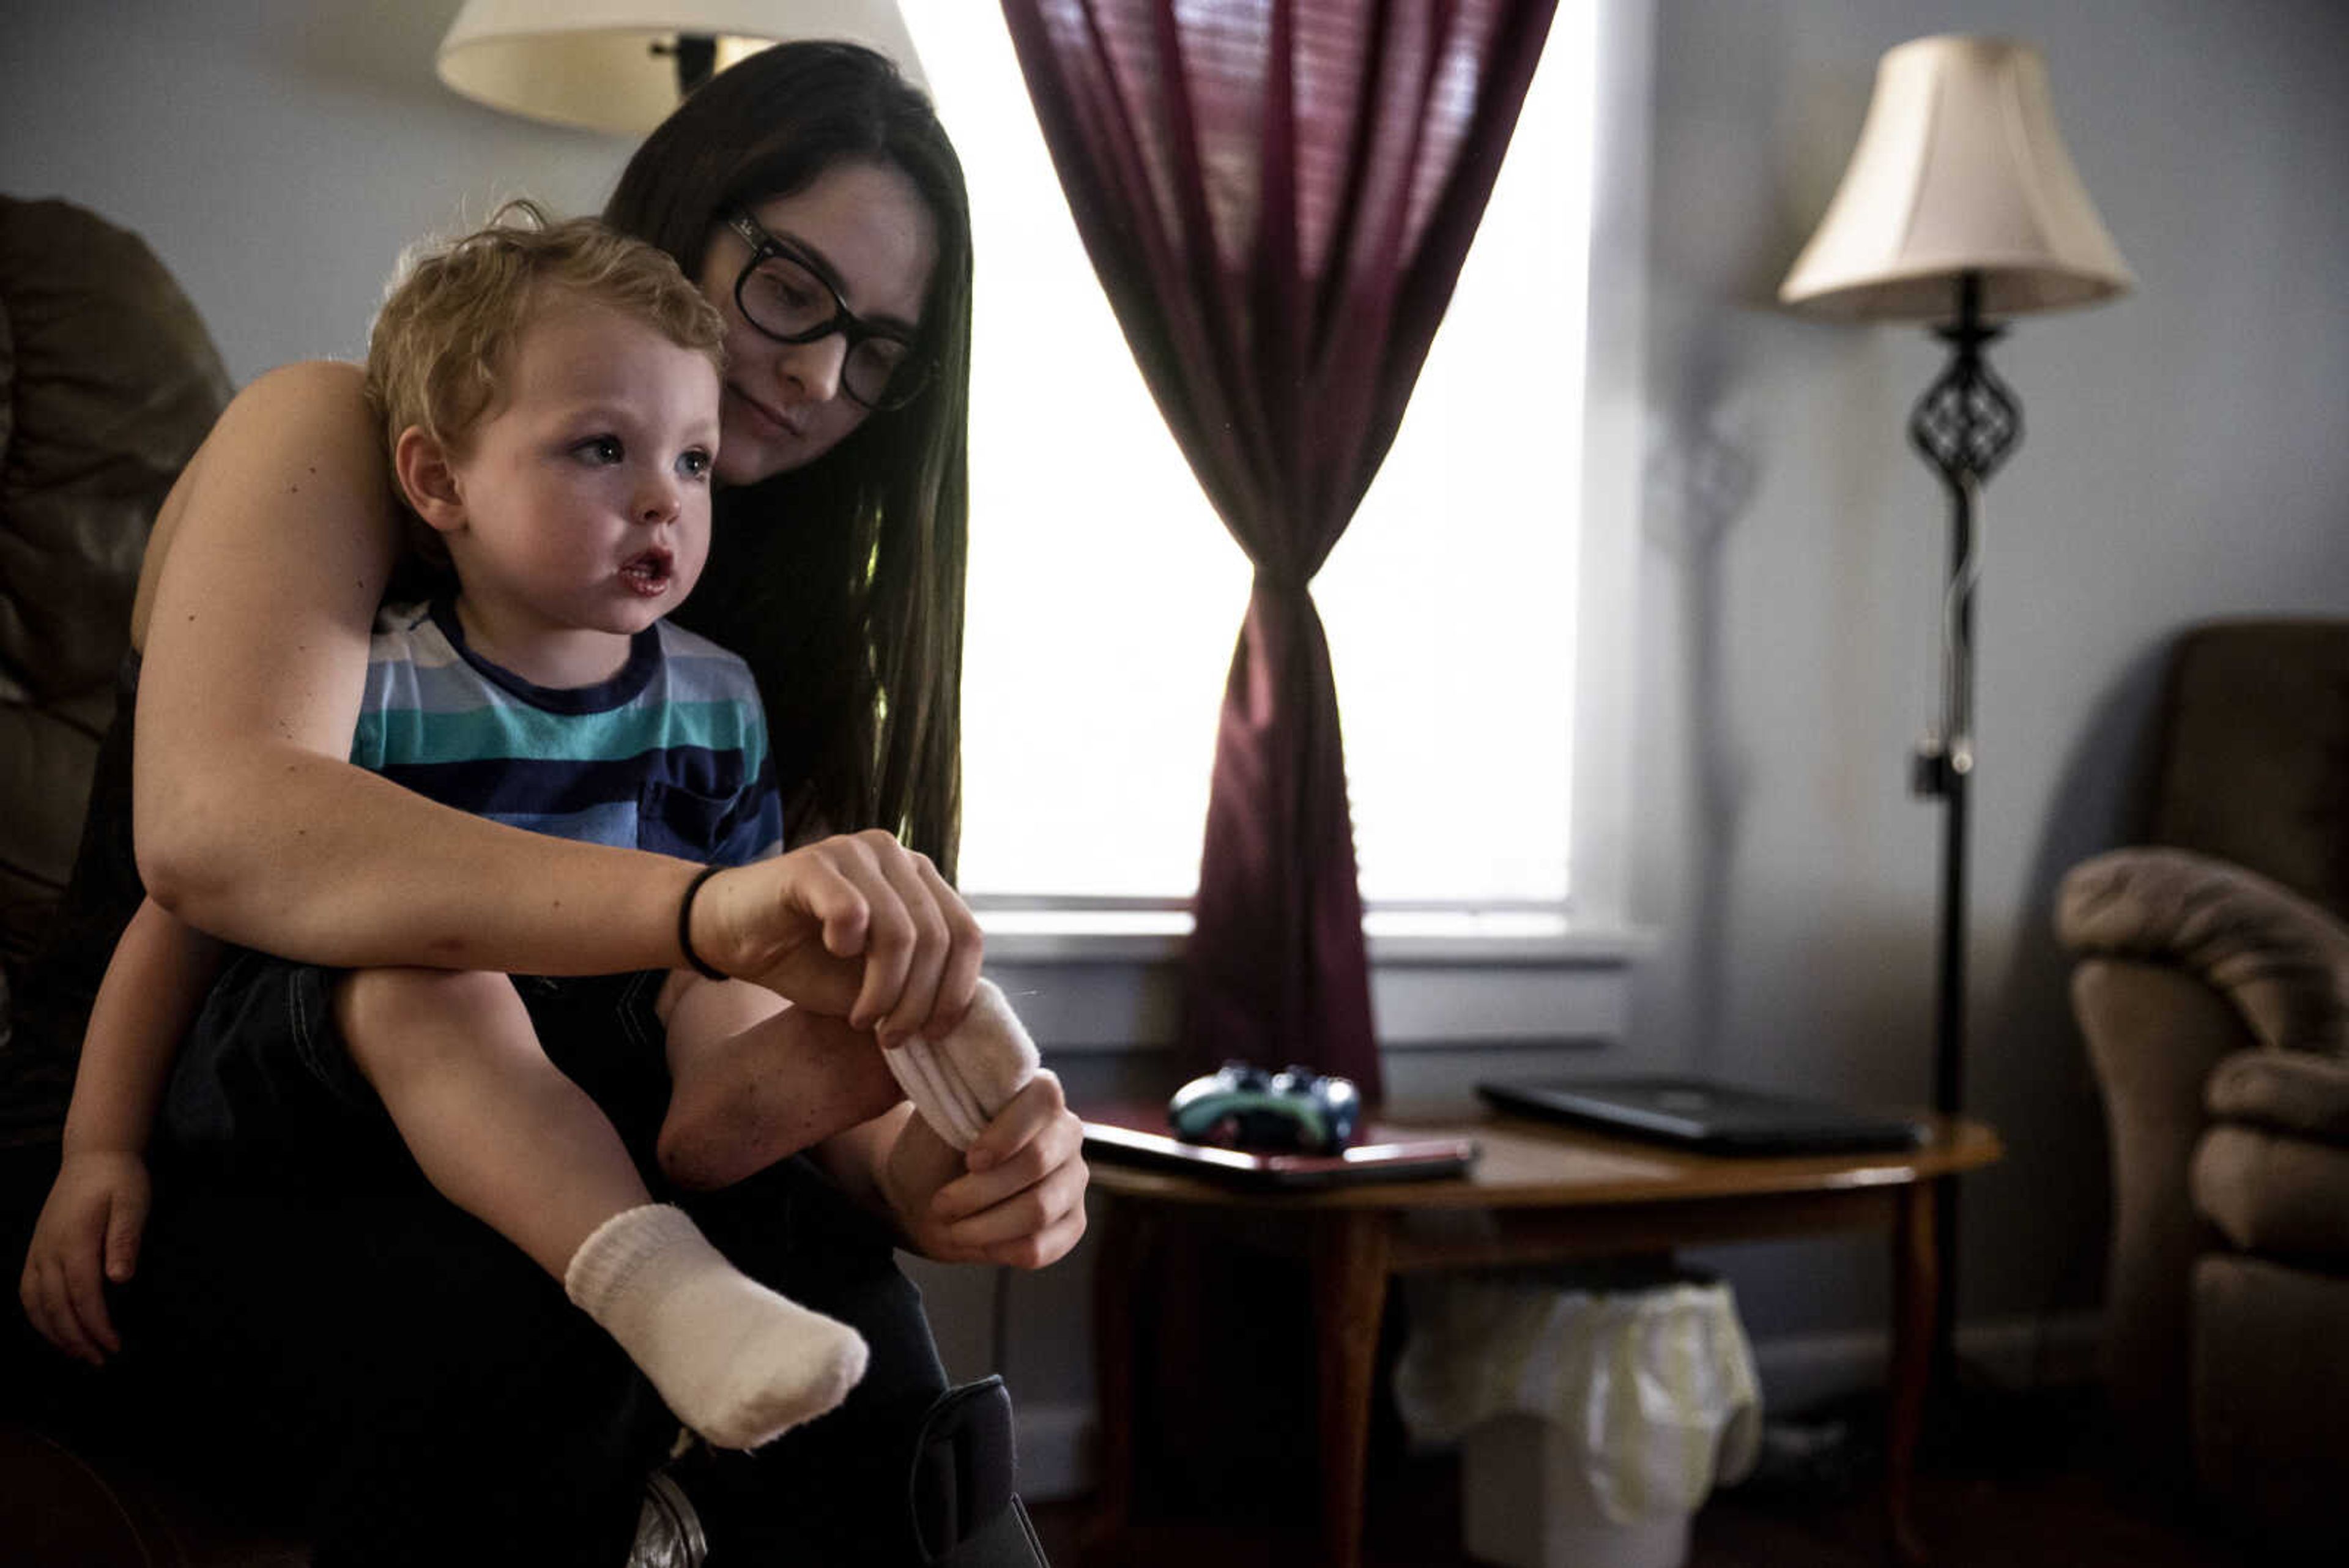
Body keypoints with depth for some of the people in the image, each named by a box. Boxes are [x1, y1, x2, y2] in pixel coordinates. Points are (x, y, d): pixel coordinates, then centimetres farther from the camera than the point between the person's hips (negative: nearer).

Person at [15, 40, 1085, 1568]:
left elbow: (764, 1033, 0)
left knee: (829, 1296, -29)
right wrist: (704, 904, -45)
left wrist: (911, 1164, -26)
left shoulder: (751, 622, 10)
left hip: (482, 1156, 4)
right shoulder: (332, 438, -7)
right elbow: (211, 830, -29)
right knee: (524, 1327, -35)